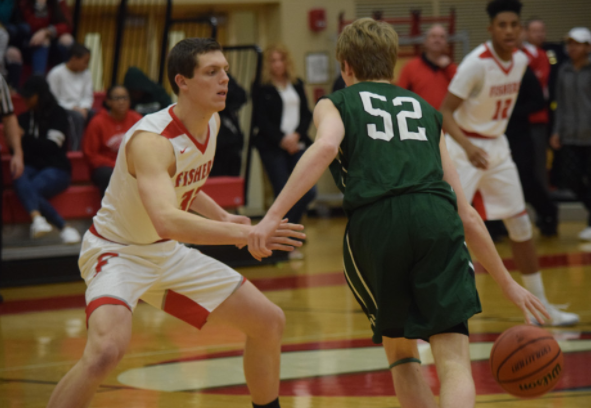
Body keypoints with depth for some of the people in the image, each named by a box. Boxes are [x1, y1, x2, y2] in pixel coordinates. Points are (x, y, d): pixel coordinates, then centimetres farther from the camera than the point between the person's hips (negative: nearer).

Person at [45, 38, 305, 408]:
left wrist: (222, 217, 7)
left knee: (269, 322, 9)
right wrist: (244, 233, -52)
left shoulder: (212, 123, -3)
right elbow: (166, 221, -47)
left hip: (167, 253, 8)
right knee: (107, 350, -35)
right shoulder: (151, 140, -30)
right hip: (117, 250, -8)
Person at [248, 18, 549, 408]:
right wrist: (507, 283, 35)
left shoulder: (335, 104, 23)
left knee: (400, 349, 23)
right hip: (436, 219, 1)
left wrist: (273, 216, -11)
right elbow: (467, 214, 29)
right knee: (453, 358, -7)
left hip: (374, 223, -1)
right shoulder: (426, 110, 31)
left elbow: (325, 147, -5)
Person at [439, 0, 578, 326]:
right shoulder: (476, 63, -22)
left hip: (498, 148, 7)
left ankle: (540, 306, 19)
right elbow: (445, 112, -23)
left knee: (521, 227, 10)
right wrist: (468, 147, -37)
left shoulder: (521, 61, 0)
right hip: (465, 147, -7)